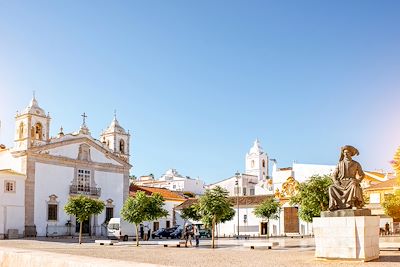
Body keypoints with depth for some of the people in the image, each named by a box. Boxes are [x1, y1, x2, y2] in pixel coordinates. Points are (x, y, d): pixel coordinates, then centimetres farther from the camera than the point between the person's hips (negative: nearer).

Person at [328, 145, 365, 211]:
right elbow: (334, 175, 13)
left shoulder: (356, 164, 11)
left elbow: (362, 175, 12)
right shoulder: (340, 164, 15)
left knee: (354, 186, -40)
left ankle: (353, 204, -38)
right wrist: (335, 181, -9)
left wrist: (358, 181, -10)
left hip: (351, 182, -2)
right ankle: (334, 205, -38)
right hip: (341, 183, 2)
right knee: (332, 188, -29)